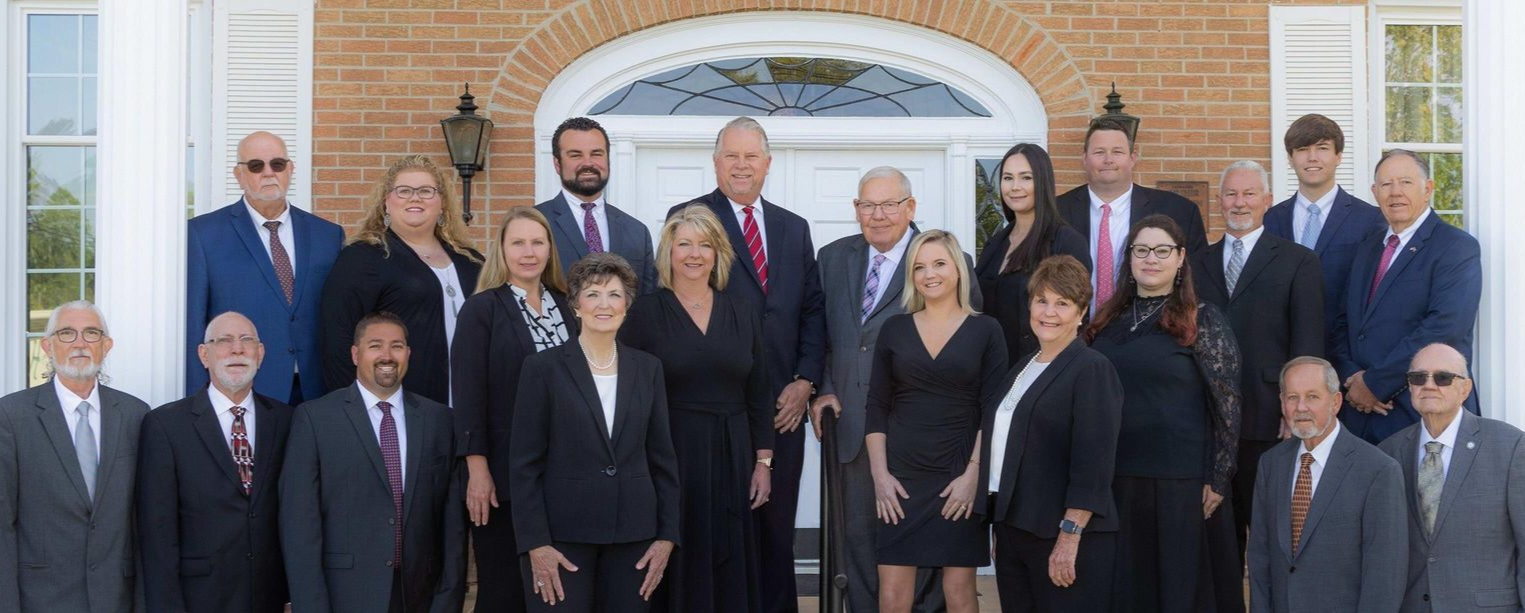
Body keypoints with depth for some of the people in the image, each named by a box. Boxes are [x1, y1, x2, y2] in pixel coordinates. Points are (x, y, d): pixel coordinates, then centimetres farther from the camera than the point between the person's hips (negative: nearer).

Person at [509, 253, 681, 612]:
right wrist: (535, 543, -10)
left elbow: (663, 458, 10)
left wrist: (667, 535, 3)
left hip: (633, 535, 3)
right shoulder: (544, 368, -2)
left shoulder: (647, 368, 9)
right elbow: (524, 464, -4)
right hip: (562, 535, -3)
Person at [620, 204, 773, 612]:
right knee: (677, 570, 1)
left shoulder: (743, 314, 8)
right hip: (668, 459, -3)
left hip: (731, 459, 3)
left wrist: (763, 462, 6)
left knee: (731, 571, 7)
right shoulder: (645, 313, -3)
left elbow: (758, 395, 11)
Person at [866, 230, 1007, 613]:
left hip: (959, 478, -1)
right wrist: (880, 473, -3)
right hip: (901, 477, 1)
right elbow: (876, 407, 6)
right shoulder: (895, 329, 7)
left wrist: (973, 474, -9)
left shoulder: (985, 331, 2)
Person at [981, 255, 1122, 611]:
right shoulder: (1020, 370, 16)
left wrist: (1070, 538, -20)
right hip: (1012, 529, 7)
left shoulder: (1092, 370, -8)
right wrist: (1000, 528, 17)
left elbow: (1093, 464, -16)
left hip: (1061, 539, -7)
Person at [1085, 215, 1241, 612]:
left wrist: (1217, 482, -9)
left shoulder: (1202, 321, -3)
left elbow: (1227, 406, -5)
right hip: (1113, 478, 4)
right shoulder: (1108, 321, 10)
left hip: (1180, 483, -4)